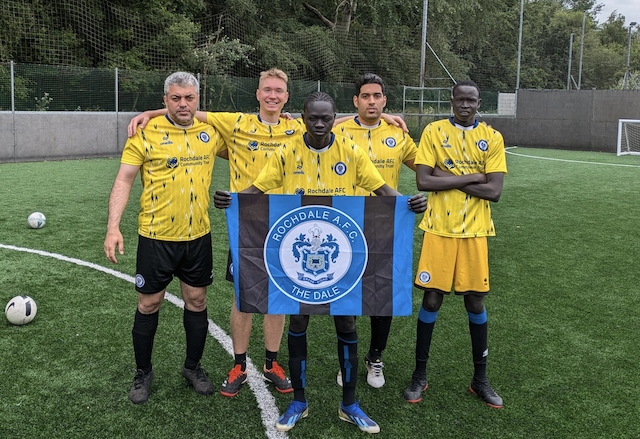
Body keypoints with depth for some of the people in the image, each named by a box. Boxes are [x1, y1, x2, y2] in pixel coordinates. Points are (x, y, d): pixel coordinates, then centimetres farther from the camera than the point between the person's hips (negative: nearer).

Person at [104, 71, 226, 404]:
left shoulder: (210, 132, 4)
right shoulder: (146, 133, -8)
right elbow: (123, 180, -9)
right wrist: (113, 227, -17)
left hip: (198, 236, 3)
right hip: (156, 236, -3)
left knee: (196, 301, 12)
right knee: (149, 304, 8)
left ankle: (193, 367, 31)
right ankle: (143, 372, 27)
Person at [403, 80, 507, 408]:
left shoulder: (492, 138, 1)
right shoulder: (433, 131, -1)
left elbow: (494, 191, -8)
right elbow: (423, 181, -12)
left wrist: (448, 177, -12)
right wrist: (472, 177, -13)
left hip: (474, 232, 1)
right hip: (439, 230, -1)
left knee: (476, 302, 8)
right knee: (431, 299, 3)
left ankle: (480, 379, 24)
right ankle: (420, 375, 19)